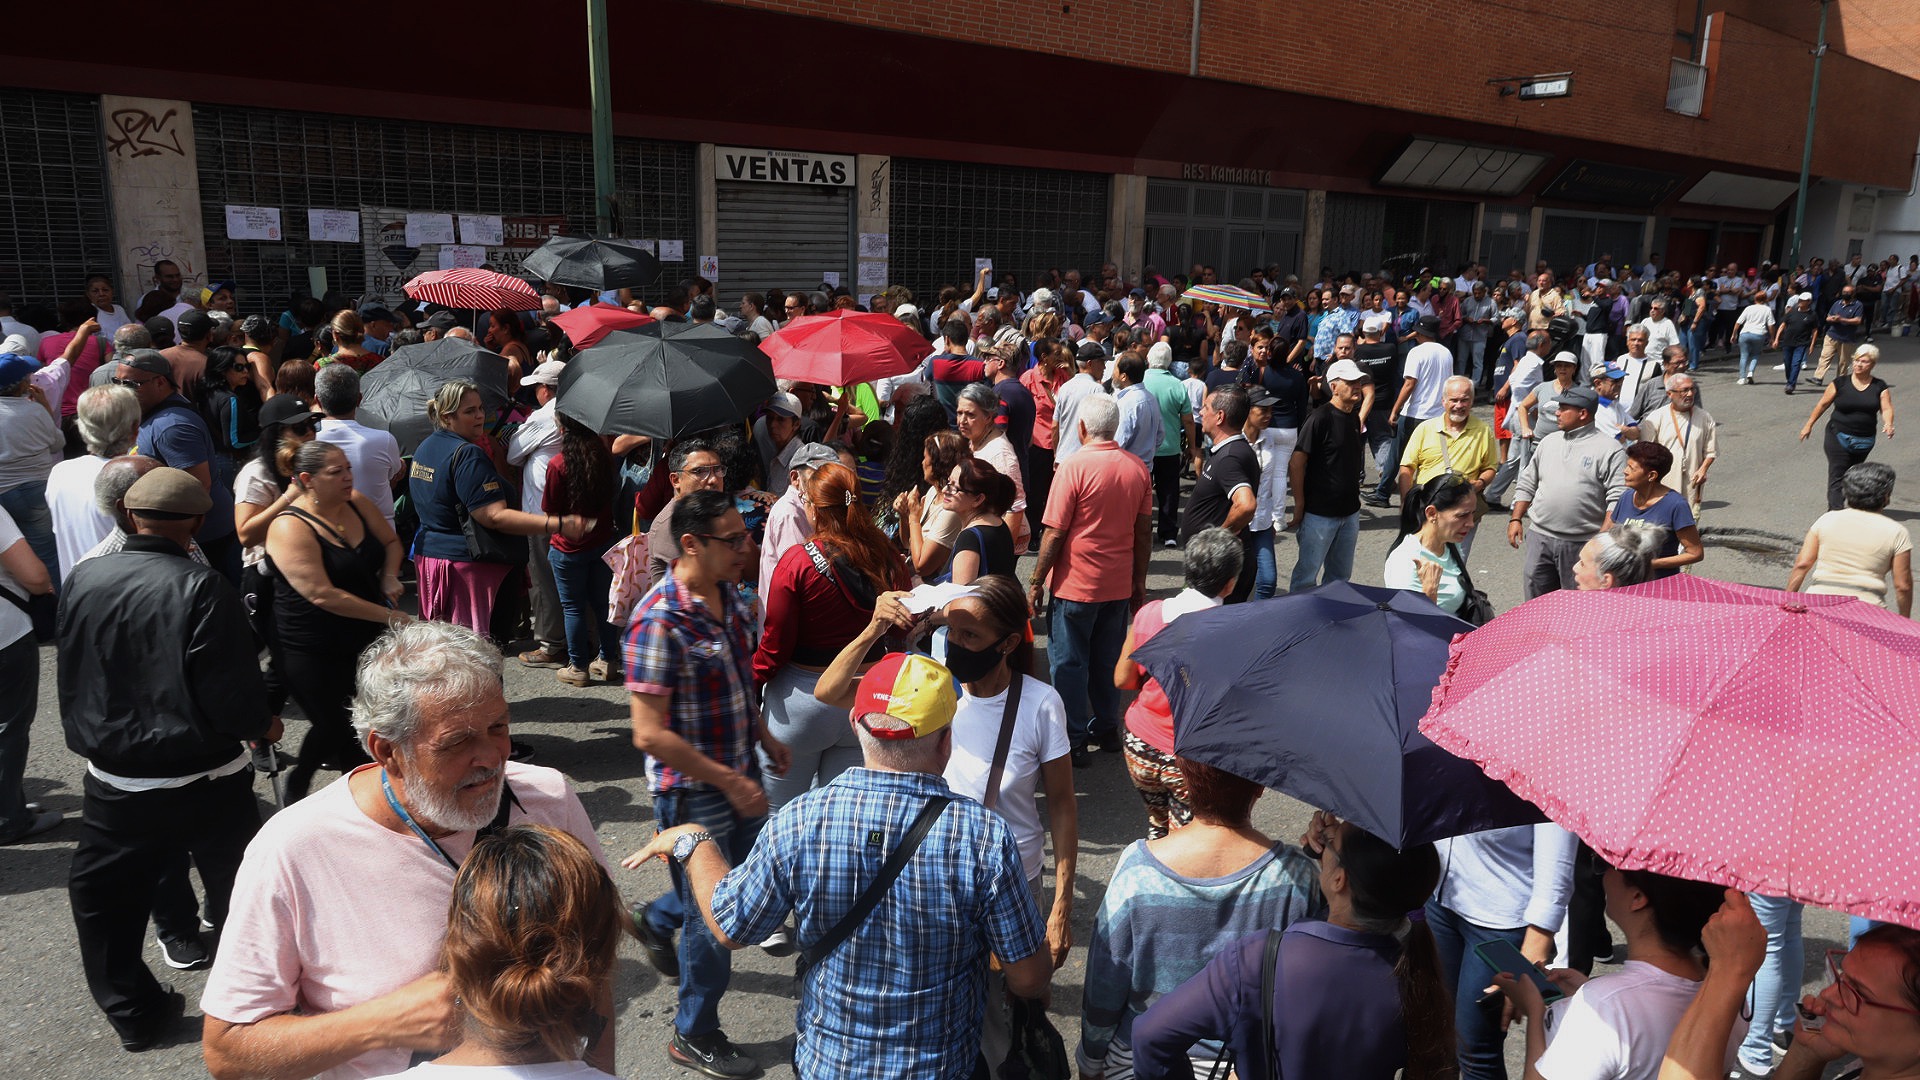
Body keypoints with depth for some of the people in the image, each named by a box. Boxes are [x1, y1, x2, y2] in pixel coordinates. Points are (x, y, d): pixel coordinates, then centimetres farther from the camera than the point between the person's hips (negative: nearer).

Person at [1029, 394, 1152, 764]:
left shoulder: (1074, 466, -15)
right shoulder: (1138, 468, 1)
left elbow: (1054, 534, -15)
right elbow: (1144, 531, 7)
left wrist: (1036, 582, -5)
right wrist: (1139, 582, 16)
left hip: (1076, 584, -5)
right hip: (1119, 585, 5)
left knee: (1069, 662, 5)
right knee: (1108, 659, 18)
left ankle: (1074, 740, 10)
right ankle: (1107, 727, 28)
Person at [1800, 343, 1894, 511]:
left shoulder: (1880, 387, 2)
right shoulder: (1841, 383, -3)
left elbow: (1886, 409, -5)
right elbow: (1823, 404, 5)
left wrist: (1888, 424, -25)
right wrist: (1809, 425, 7)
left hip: (1864, 441, 3)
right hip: (1838, 438, -3)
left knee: (1853, 477, 15)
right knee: (1837, 477, -12)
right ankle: (1835, 510, -18)